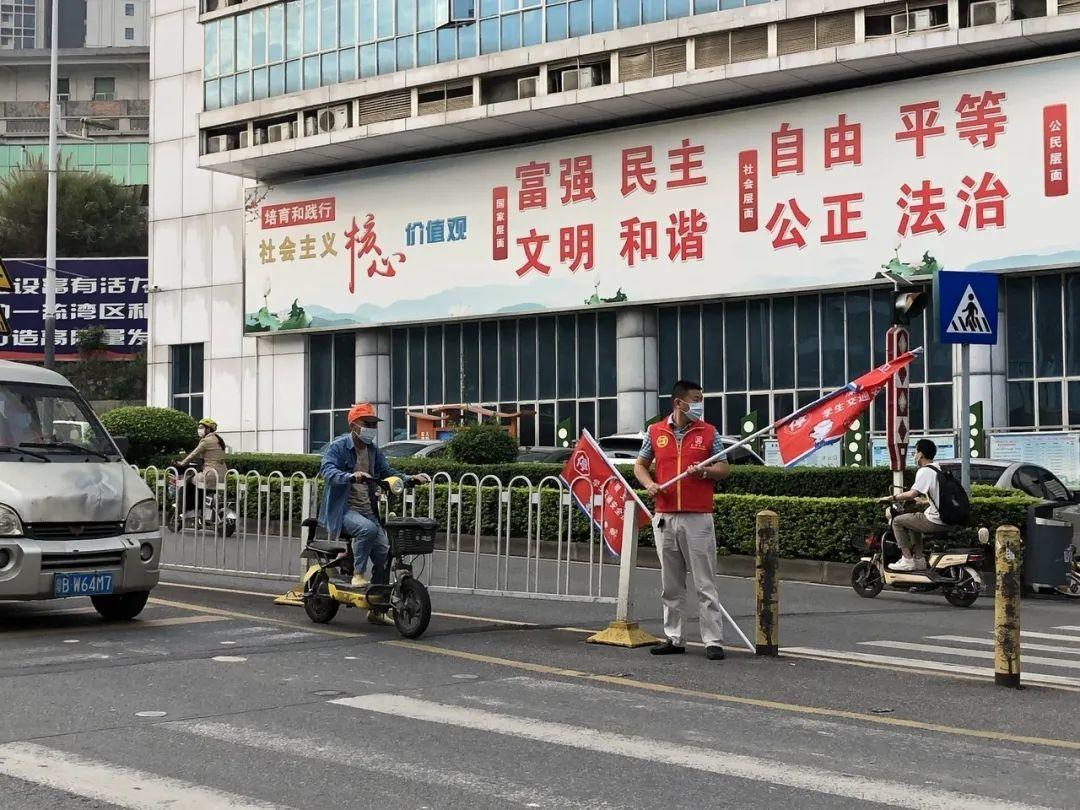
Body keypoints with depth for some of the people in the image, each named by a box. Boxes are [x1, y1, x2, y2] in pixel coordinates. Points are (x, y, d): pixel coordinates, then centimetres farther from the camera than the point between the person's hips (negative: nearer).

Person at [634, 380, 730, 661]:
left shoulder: (708, 432, 4)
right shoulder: (655, 432, 8)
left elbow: (724, 469, 6)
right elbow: (640, 465, 16)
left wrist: (705, 471, -14)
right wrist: (649, 483, -4)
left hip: (698, 519, -2)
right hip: (664, 519, 2)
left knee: (705, 584, -3)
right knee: (671, 585, 9)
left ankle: (714, 641, -1)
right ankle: (675, 639, 17)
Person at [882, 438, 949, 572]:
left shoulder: (924, 471, -12)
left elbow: (913, 493, -24)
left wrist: (893, 498, -11)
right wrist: (917, 499, 28)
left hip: (934, 522, -9)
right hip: (947, 521, 9)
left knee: (897, 521, 2)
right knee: (913, 520, 31)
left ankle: (907, 560, -2)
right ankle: (919, 559, 26)